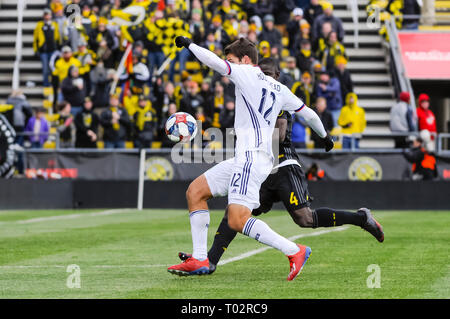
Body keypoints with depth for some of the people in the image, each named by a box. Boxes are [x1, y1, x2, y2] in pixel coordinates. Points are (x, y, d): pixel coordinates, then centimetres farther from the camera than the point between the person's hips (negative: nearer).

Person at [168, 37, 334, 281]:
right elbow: (309, 114, 27)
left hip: (251, 157, -10)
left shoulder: (246, 73, -2)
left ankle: (294, 252, -20)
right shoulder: (278, 88, 20)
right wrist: (325, 137, 44)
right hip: (245, 159, 10)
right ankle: (199, 260, 10)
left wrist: (188, 44, 2)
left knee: (237, 221, -20)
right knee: (195, 191, 13)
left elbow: (214, 61, -14)